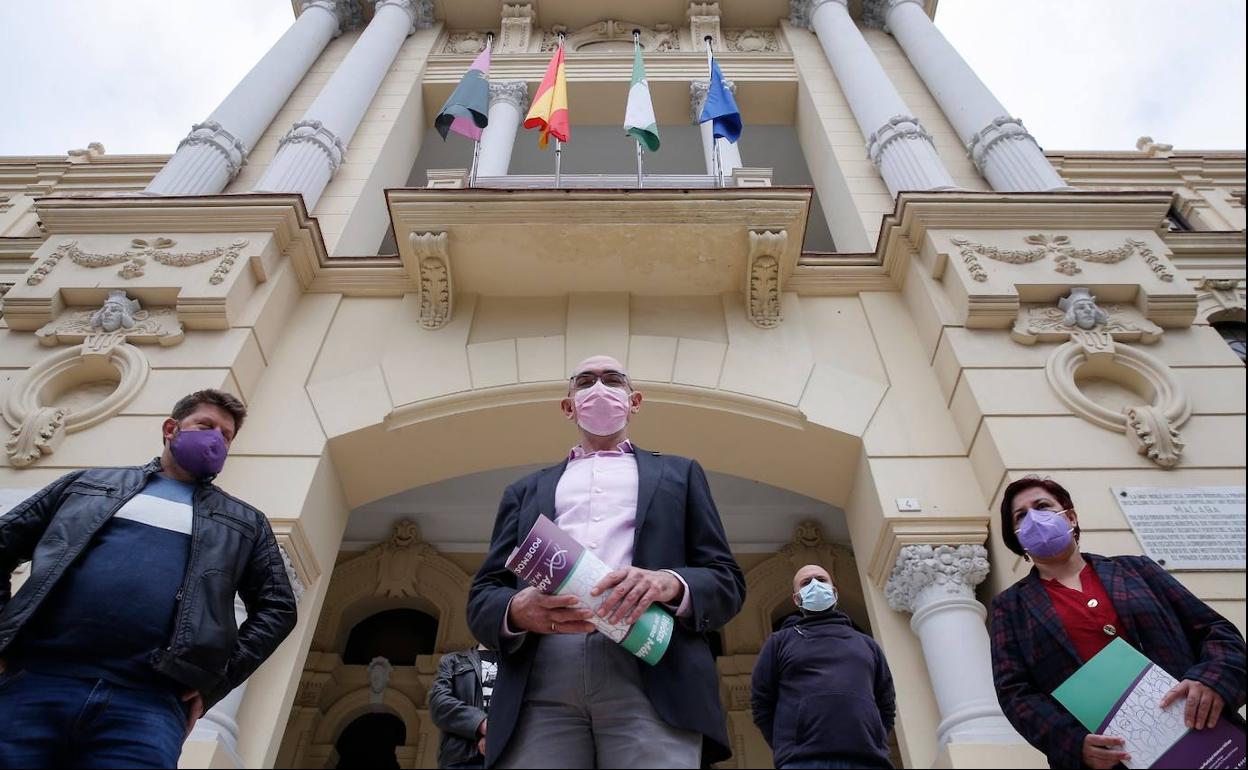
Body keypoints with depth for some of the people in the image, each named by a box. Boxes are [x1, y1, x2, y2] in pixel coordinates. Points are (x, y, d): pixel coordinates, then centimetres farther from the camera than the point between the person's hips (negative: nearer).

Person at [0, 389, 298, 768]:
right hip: (33, 684, 1)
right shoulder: (89, 481, 22)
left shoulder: (245, 521, 19)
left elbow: (277, 607, 15)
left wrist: (214, 680, 3)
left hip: (147, 705, -1)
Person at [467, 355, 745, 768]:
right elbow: (482, 596, 16)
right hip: (540, 683, 2)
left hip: (653, 676, -1)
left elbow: (727, 581, 13)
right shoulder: (526, 490, 25)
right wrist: (517, 609, -8)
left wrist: (672, 584, -11)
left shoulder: (678, 473, 22)